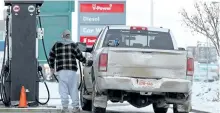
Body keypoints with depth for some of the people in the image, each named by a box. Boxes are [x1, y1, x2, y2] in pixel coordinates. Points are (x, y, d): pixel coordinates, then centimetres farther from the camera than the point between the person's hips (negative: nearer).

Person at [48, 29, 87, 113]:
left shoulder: (57, 45, 9)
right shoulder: (73, 45, 3)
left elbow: (51, 56, 15)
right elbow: (79, 55, 5)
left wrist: (52, 67, 27)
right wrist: (84, 61, 25)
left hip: (61, 71, 1)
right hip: (72, 70, -1)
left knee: (63, 90, 1)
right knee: (73, 89, 5)